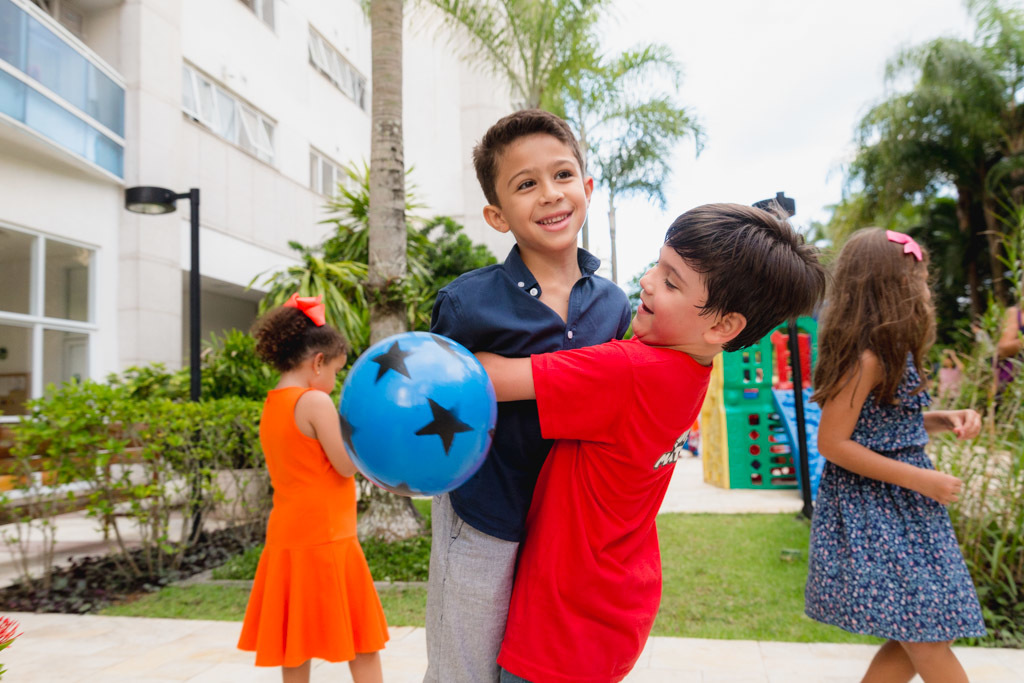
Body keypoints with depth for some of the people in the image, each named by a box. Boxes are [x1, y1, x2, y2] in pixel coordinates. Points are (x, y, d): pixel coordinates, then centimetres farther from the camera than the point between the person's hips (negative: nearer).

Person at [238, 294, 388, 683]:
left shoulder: (270, 406, 10)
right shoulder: (315, 402, -16)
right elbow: (347, 465, -15)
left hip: (287, 536, 8)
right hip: (326, 538, -8)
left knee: (296, 649, 15)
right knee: (361, 644, 5)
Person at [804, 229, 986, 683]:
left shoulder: (889, 354, 8)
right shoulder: (867, 358, -20)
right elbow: (832, 442, -22)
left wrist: (943, 419, 4)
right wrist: (921, 479, -18)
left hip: (900, 510, 9)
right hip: (873, 515, -9)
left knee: (919, 636, 14)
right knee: (927, 640, -1)